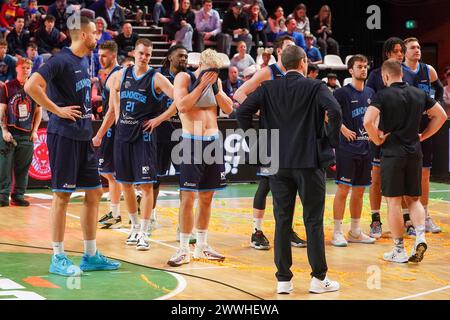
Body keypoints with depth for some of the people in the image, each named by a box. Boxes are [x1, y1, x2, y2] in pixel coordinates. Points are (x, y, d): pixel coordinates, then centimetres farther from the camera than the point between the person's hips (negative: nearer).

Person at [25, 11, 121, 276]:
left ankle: (91, 256, 18)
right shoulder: (61, 60, -13)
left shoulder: (85, 61, 14)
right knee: (62, 195, -3)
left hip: (84, 137, 9)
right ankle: (58, 258, 4)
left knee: (94, 193, 10)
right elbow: (31, 86, -25)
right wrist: (57, 110, -20)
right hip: (64, 135, -9)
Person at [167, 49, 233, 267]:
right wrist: (201, 85, -17)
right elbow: (182, 106, -18)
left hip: (213, 141, 5)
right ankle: (183, 250, -1)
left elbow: (228, 109, 5)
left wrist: (215, 88, -6)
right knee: (188, 197, -7)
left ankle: (202, 246, 20)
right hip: (191, 142, -5)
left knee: (207, 197, 10)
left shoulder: (215, 81, 11)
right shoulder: (183, 78, -4)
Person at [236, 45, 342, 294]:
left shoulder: (268, 88, 5)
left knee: (282, 221, 7)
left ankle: (283, 280, 9)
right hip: (310, 161, -3)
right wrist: (331, 141, -6)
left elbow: (243, 111, -4)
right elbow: (335, 111, -19)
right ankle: (319, 278, 9)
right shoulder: (315, 87, -4)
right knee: (313, 221, 5)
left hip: (278, 163, 3)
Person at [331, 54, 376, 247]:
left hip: (365, 149, 6)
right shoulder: (342, 92, -7)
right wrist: (343, 129, -17)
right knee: (343, 189, -6)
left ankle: (355, 232, 20)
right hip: (347, 148, -6)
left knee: (359, 191, 11)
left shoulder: (370, 93, 12)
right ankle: (337, 232, -1)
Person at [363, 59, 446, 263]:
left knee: (394, 201, 3)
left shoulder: (382, 95, -8)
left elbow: (368, 121, -21)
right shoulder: (419, 94, 7)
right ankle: (420, 237, -6)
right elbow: (441, 116, 12)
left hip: (392, 153, -4)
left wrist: (377, 140, -6)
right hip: (415, 152, 4)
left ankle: (399, 250, 6)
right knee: (413, 199, 14)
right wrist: (422, 136, 14)